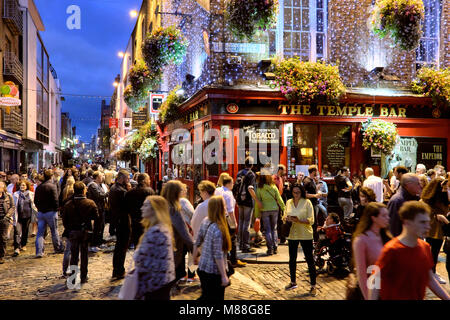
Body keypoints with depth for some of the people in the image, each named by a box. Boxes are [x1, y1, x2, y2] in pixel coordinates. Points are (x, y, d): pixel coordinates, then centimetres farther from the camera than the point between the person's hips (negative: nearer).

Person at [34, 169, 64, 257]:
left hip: (40, 212, 5)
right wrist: (56, 209, -4)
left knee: (40, 232, 5)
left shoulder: (38, 187, 7)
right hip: (50, 212, -5)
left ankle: (39, 252, 0)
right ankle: (58, 248, 21)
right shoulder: (52, 186, -12)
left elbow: (35, 200, 11)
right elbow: (55, 200, -15)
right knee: (54, 231, 8)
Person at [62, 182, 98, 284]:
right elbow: (96, 217, -5)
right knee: (84, 255, 8)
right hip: (86, 232, -1)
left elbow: (64, 220, 0)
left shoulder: (68, 204, -6)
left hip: (73, 233, 1)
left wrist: (68, 230, 13)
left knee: (74, 255, 11)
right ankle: (83, 277, 12)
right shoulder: (90, 203, -11)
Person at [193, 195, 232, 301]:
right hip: (214, 272, -8)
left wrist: (195, 258, 23)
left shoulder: (205, 221, -1)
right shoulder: (218, 230, -24)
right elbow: (218, 255, -23)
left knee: (206, 296, 23)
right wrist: (224, 276, -17)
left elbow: (197, 243, 8)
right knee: (216, 297, 8)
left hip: (202, 268, 8)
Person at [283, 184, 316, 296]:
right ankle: (293, 282, 32)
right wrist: (286, 218, -10)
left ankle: (313, 286, 7)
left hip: (305, 235, -4)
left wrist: (299, 220, -24)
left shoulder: (307, 202, -6)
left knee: (310, 260, -1)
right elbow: (285, 216, 13)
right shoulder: (289, 202, 7)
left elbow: (311, 220, -9)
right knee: (292, 259, 15)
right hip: (292, 234, 5)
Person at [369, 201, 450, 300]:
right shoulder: (391, 250, -20)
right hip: (394, 297, -6)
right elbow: (375, 283, -19)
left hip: (419, 297, 6)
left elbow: (430, 279, 12)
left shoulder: (425, 247, 1)